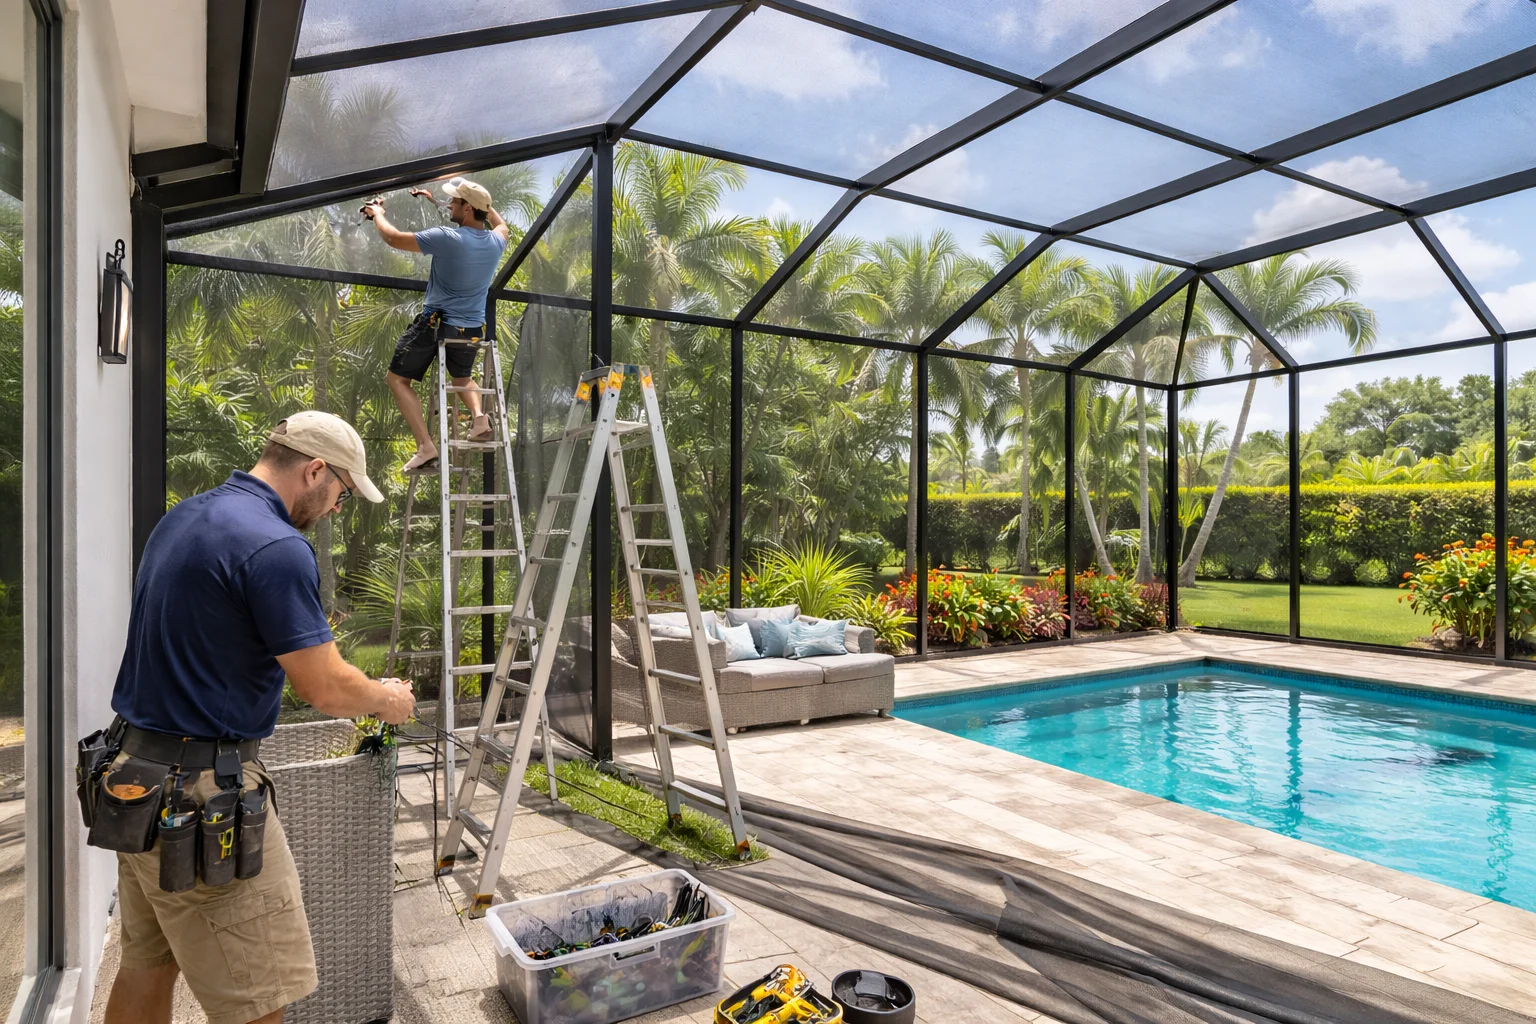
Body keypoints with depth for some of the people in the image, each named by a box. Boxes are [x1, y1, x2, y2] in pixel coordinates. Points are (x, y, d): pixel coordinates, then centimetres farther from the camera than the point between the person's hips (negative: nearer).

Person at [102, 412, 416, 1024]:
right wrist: (389, 700, 1)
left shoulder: (184, 516, 9)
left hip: (134, 768, 10)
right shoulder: (278, 548, -22)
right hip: (202, 792, -10)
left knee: (146, 965, 24)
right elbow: (326, 690, -20)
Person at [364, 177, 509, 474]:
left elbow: (394, 238, -7)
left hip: (435, 324, -5)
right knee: (462, 378, 32)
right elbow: (500, 223, 27)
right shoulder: (495, 242, -1)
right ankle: (479, 415, -1)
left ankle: (426, 447, -6)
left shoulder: (447, 238, -18)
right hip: (472, 329, 6)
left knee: (398, 380, 10)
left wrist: (377, 214, 11)